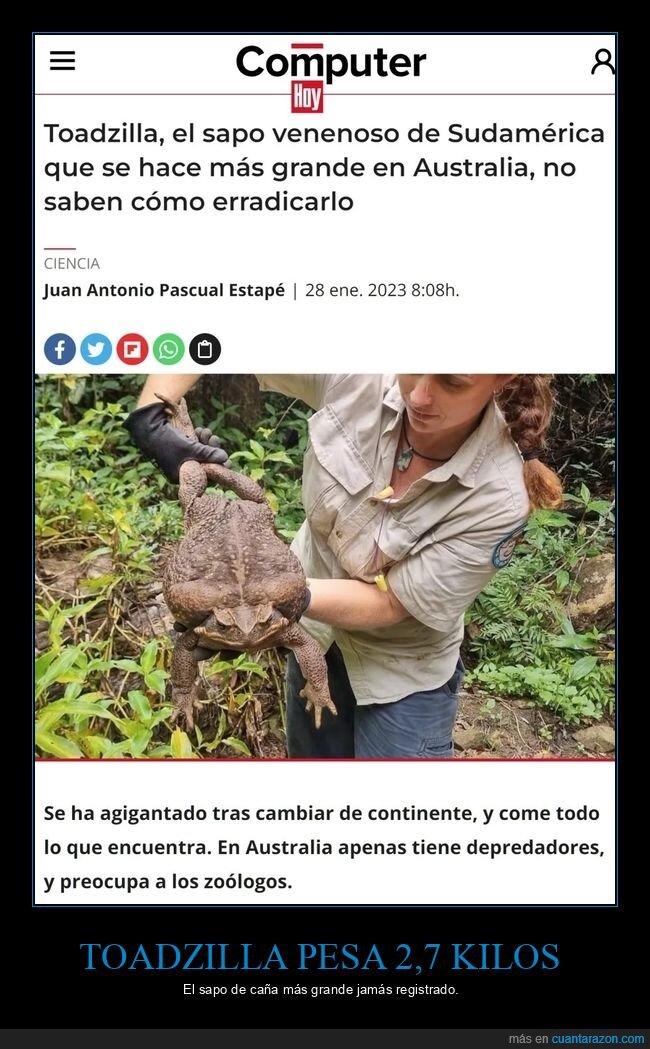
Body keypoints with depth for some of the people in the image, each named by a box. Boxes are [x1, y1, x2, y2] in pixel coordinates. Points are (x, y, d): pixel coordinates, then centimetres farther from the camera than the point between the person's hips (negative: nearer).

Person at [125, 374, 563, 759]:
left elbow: (389, 603, -27)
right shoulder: (355, 378, -27)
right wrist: (150, 416, -32)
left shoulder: (499, 497, -33)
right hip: (316, 625, 4)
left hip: (403, 667, -4)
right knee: (312, 750, 28)